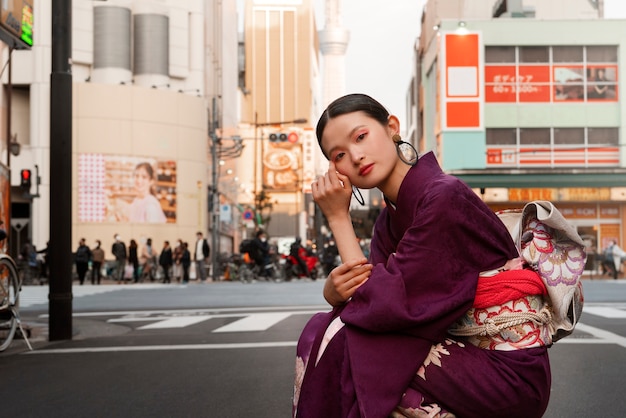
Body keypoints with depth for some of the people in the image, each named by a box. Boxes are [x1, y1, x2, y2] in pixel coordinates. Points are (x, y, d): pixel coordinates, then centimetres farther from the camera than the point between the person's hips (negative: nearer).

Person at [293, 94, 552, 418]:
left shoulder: (445, 198, -19)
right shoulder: (389, 220, 8)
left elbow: (384, 304, -20)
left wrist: (338, 218, -12)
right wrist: (335, 289, -19)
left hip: (510, 373, -8)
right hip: (466, 356, 8)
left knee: (340, 340, -18)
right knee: (321, 329, 0)